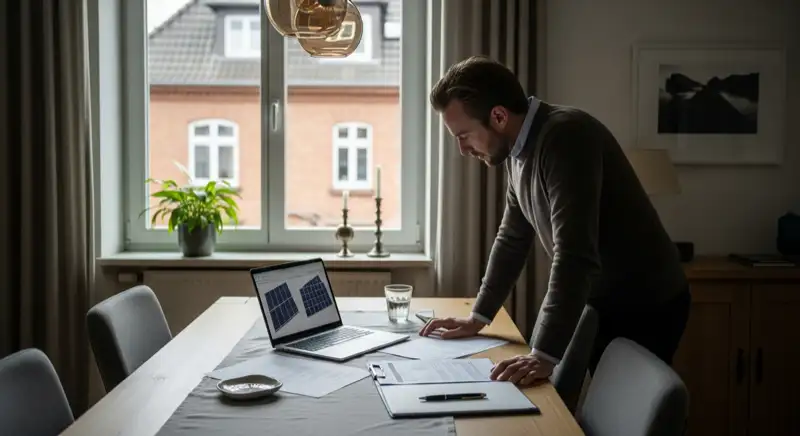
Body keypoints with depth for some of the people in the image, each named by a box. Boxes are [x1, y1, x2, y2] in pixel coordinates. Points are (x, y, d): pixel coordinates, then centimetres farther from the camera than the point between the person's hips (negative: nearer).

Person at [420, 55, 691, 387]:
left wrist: (545, 355, -38)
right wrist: (478, 317, 8)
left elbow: (574, 254, -35)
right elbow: (512, 238, 11)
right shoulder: (520, 149, 1)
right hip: (602, 301, 8)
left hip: (646, 306, -8)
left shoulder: (565, 137, -27)